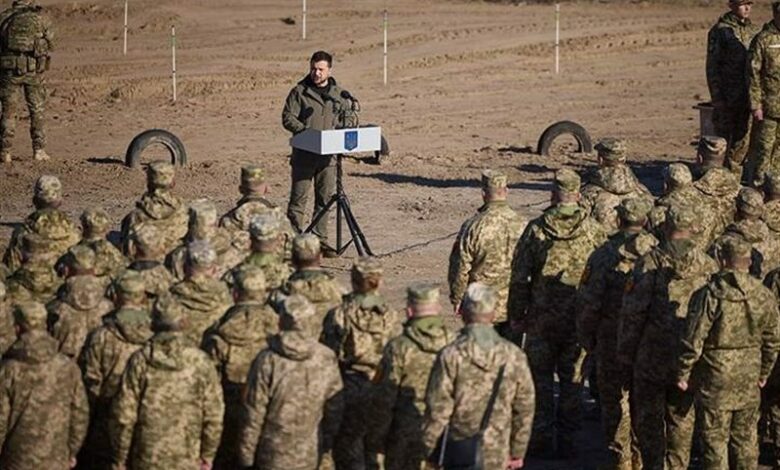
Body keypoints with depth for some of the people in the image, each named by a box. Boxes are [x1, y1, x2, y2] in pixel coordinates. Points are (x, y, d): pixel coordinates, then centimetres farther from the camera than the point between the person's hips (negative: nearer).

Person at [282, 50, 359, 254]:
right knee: (299, 196, -3)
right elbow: (287, 117, -4)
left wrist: (343, 125, -6)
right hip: (304, 154, -3)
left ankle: (320, 239, 13)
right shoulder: (299, 92, 0)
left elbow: (352, 117, 16)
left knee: (325, 198, 6)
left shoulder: (340, 94, 11)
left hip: (328, 155, 3)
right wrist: (305, 131, -19)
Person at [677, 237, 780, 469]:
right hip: (749, 379, 4)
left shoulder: (709, 295, -16)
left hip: (716, 376, -4)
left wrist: (683, 372, -2)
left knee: (715, 436, 4)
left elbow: (693, 340, -14)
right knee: (745, 435, 15)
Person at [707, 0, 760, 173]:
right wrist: (716, 98, -14)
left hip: (747, 96, 5)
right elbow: (712, 66, -8)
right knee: (723, 139, 0)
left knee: (743, 139, 8)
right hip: (727, 96, -5)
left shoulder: (753, 30, 11)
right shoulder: (719, 31, -6)